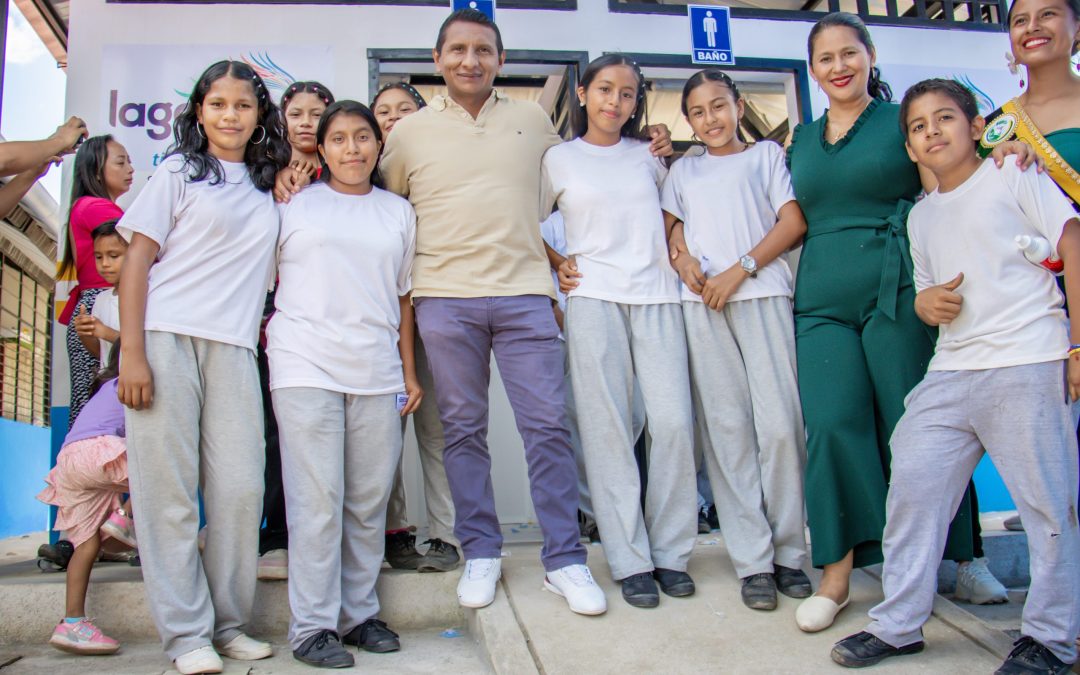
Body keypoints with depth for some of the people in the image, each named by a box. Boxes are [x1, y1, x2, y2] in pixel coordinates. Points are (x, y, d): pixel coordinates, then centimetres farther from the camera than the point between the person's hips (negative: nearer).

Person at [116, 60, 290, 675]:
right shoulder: (180, 172, 8)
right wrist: (132, 353, -8)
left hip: (233, 347, 3)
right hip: (166, 339, -3)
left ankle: (230, 623, 13)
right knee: (169, 490, -2)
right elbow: (138, 260, 1)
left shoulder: (270, 187, 18)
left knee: (241, 487, -2)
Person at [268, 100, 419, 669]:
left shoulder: (398, 212, 16)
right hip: (307, 367, -3)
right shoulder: (294, 203, 8)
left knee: (369, 501, 6)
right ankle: (312, 626, 6)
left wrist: (409, 373, 12)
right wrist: (265, 345, 1)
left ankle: (358, 614, 19)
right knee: (317, 500, -5)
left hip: (377, 375, 3)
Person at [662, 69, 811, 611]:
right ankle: (752, 561, 3)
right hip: (701, 305, 2)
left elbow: (794, 222, 5)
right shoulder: (683, 170, 24)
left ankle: (789, 552, 5)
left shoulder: (766, 155, 16)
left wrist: (740, 270, -7)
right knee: (727, 429, -2)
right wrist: (682, 260, -3)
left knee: (780, 424, -9)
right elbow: (669, 227, 20)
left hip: (762, 296, -2)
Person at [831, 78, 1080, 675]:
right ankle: (897, 625, 14)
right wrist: (928, 301, -1)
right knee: (911, 486, 2)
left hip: (1027, 363, -5)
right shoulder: (921, 216, 19)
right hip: (950, 369, 6)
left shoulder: (1013, 177, 2)